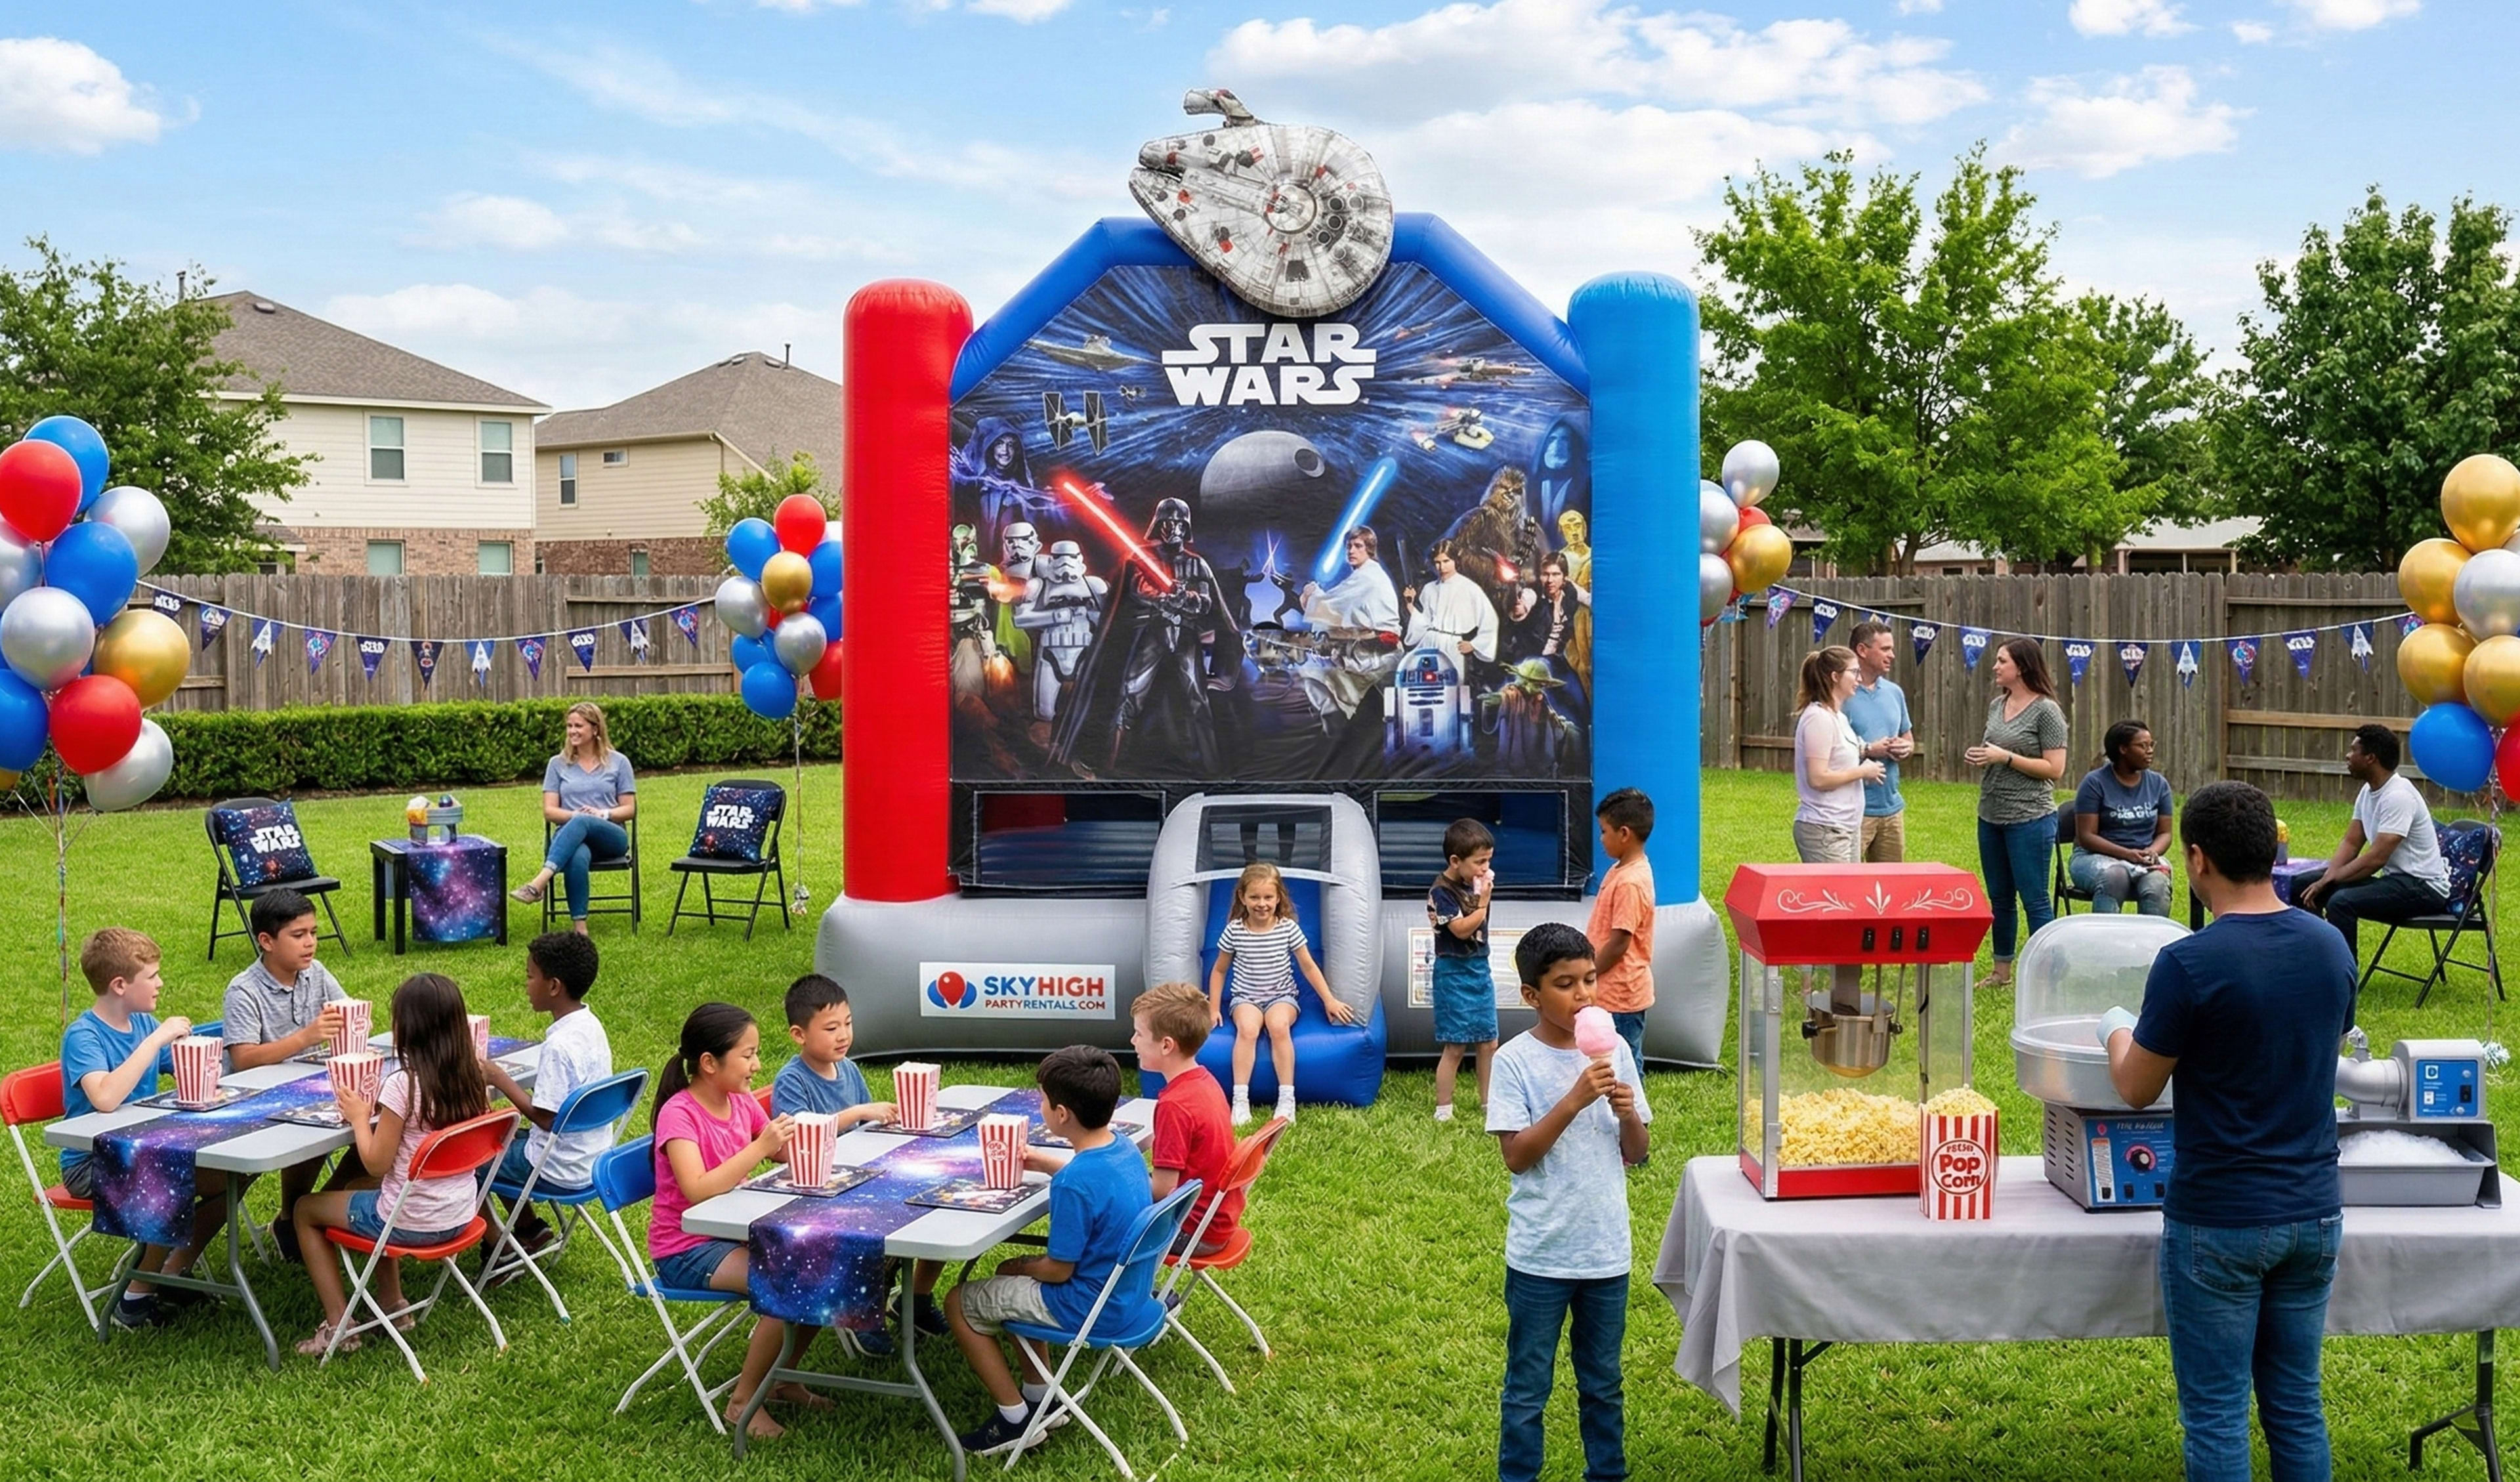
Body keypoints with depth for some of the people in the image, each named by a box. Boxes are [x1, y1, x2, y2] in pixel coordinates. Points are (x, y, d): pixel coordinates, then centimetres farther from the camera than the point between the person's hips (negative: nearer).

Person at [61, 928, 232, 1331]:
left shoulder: (144, 1023, 4)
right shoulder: (83, 1036, -18)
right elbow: (106, 1099, -36)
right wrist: (157, 1039, -31)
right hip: (91, 1165, -7)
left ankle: (172, 1274, 11)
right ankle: (135, 1298, -9)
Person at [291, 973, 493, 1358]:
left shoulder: (404, 1084, -23)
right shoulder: (474, 1079, -4)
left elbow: (376, 1164, -17)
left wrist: (359, 1117, -2)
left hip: (411, 1222, -7)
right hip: (460, 1215, 7)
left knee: (306, 1210, 18)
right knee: (363, 1190, 35)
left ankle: (338, 1325, 14)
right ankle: (392, 1302, 36)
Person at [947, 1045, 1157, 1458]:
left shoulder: (1073, 1185, -31)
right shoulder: (1125, 1150, -5)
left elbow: (1058, 1270, -21)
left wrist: (1022, 1267, -1)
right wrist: (1047, 1163, 14)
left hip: (1091, 1310, -9)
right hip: (1130, 1295, 9)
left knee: (959, 1303, 6)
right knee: (1010, 1276, 29)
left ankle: (1016, 1418, 13)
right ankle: (1041, 1396, 30)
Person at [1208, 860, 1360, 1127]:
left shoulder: (1288, 928, -4)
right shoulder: (1234, 930, -3)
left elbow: (1309, 967, 4)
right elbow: (1219, 970, 9)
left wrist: (1330, 1001, 1)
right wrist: (1213, 1008, 2)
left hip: (1282, 996, 0)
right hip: (1245, 998, 0)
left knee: (1278, 1025, -33)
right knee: (1248, 1028, -32)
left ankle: (1287, 1098, -27)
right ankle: (1240, 1100, -30)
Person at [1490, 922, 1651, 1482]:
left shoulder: (1614, 1052, 0)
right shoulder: (1515, 1061, -11)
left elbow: (1636, 1154, 6)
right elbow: (1516, 1156, -17)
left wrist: (1628, 1114, -16)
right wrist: (1574, 1100, -25)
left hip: (1607, 1251, 4)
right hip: (1540, 1255, -3)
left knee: (1603, 1383, 19)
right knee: (1528, 1388, 9)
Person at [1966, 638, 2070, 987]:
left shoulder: (2046, 711, -11)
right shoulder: (1997, 705, 9)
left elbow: (2055, 769, -14)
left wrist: (2005, 757, -19)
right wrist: (1979, 756, 0)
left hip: (2030, 819, -7)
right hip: (1991, 817, 7)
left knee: (2035, 899, -1)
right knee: (1999, 897, 14)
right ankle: (2002, 970, 25)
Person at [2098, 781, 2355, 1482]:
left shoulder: (2189, 964, -18)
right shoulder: (2331, 949, 0)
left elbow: (2137, 1088, -8)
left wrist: (2118, 1031, 11)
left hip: (2219, 1221, -6)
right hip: (2314, 1213, 6)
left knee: (2216, 1417, 5)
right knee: (2298, 1408, 15)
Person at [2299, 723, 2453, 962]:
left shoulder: (2398, 796, -21)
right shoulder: (2367, 792, 8)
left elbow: (2377, 858, -25)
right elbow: (2350, 843, 9)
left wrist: (2329, 879, -17)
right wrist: (2325, 880, -8)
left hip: (2424, 887, -10)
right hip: (2395, 880, 10)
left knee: (2342, 902, -31)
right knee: (2310, 890, 1)